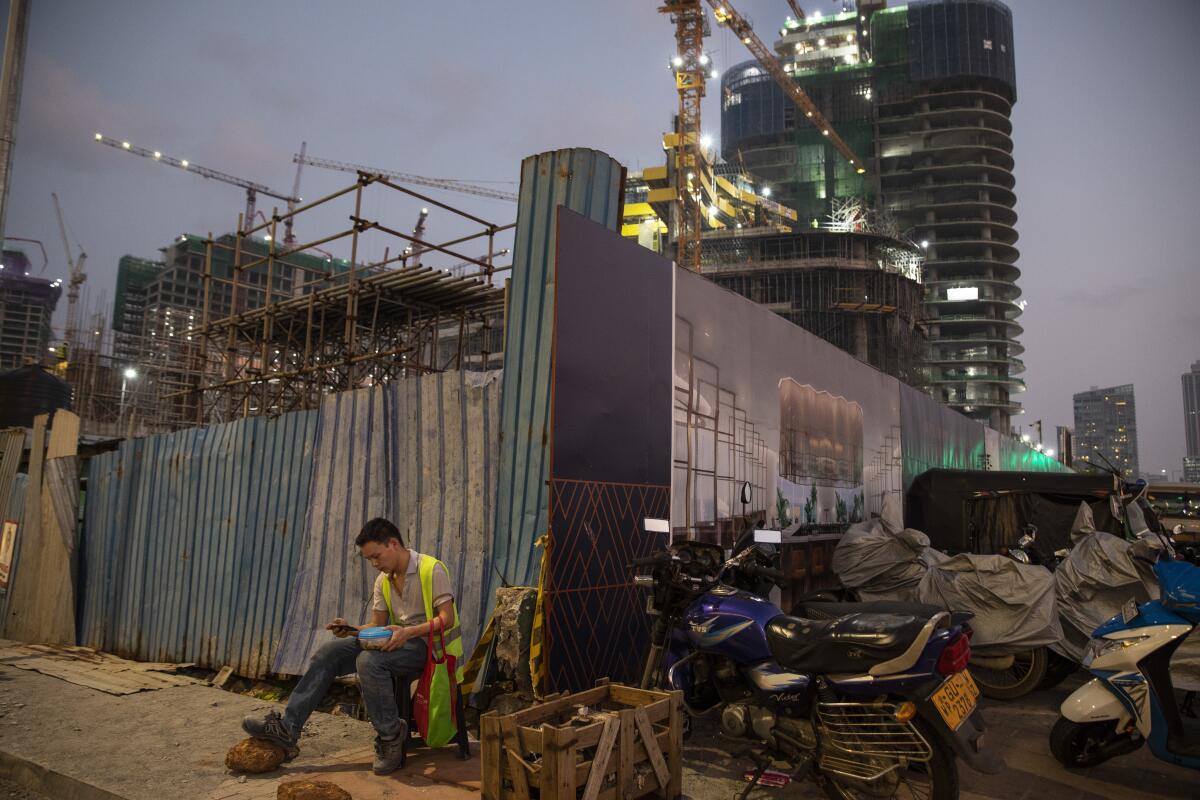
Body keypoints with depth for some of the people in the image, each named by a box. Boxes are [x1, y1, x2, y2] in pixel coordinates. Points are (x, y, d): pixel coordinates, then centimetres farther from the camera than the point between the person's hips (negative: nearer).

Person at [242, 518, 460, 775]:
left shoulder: (431, 570, -12)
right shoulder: (383, 581, 13)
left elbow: (447, 619, -17)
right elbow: (376, 626, 14)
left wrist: (408, 632, -29)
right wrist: (351, 630, -6)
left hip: (425, 645, -8)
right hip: (397, 640, 8)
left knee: (369, 661, -33)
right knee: (329, 652, -7)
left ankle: (390, 735, -16)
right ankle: (287, 729, -7)